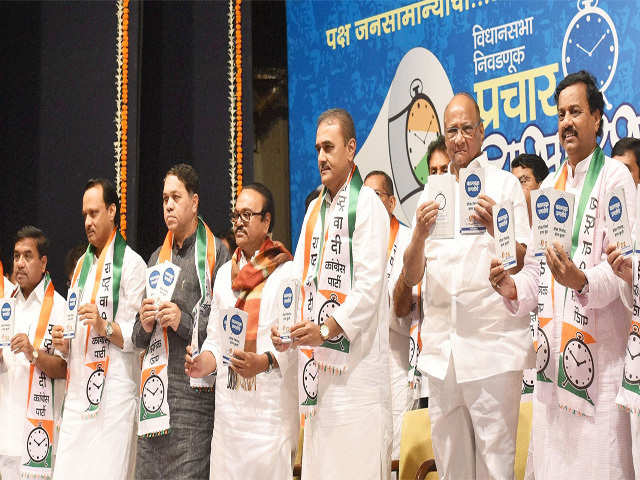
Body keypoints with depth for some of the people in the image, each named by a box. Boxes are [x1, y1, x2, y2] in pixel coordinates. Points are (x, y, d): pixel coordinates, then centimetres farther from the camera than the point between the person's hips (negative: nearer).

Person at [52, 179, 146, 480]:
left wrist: (106, 326, -22)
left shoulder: (131, 263, -3)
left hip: (114, 390, -7)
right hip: (78, 389, 7)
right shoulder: (82, 265, 21)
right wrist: (63, 343, 6)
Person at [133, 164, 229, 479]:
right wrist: (144, 326, 2)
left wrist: (184, 322, -14)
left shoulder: (217, 252, 1)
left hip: (194, 389, -6)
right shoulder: (157, 258, 21)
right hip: (155, 387, 6)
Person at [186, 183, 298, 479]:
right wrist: (206, 362, 0)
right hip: (228, 403, 5)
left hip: (271, 402, -5)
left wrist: (265, 361, -23)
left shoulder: (288, 272, -2)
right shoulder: (225, 273, 18)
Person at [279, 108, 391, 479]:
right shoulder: (315, 209, 19)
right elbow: (301, 279, 17)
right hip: (318, 363, 8)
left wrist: (327, 328, -21)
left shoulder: (366, 204, -5)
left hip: (357, 359, -7)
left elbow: (370, 285, -14)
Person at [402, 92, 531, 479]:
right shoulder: (432, 192, 16)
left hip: (493, 343, -4)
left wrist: (494, 229, -22)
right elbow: (411, 277, 8)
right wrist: (420, 234, -11)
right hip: (441, 346, 4)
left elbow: (523, 264, -4)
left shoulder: (504, 184, 4)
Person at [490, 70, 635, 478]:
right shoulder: (549, 185, 17)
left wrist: (583, 281, -32)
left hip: (599, 343, -7)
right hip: (552, 345, 7)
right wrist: (515, 289, 0)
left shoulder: (615, 177, -5)